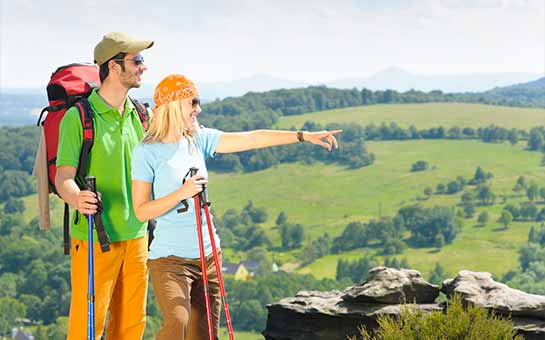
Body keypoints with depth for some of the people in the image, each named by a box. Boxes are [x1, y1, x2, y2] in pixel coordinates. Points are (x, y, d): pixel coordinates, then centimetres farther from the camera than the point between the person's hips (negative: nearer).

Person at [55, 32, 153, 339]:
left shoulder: (140, 116, 10)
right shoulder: (78, 118, -9)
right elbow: (63, 177, -15)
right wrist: (77, 198, -35)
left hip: (136, 236, 6)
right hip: (94, 237, -6)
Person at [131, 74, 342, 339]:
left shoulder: (199, 139, 6)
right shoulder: (146, 152, -10)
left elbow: (250, 139, 3)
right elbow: (141, 211, -12)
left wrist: (304, 136, -1)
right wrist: (182, 193, -23)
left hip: (208, 255, 6)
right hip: (170, 258, -6)